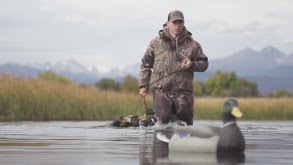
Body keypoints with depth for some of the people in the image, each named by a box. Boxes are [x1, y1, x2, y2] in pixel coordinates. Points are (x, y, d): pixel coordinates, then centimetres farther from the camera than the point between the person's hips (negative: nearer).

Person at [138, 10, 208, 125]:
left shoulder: (192, 44, 9)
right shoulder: (156, 43, 9)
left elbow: (204, 64, 14)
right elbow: (146, 65, 15)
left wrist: (192, 64, -8)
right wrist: (143, 86, 9)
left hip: (183, 92, 1)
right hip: (161, 91, -1)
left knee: (186, 123, 2)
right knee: (163, 117, -21)